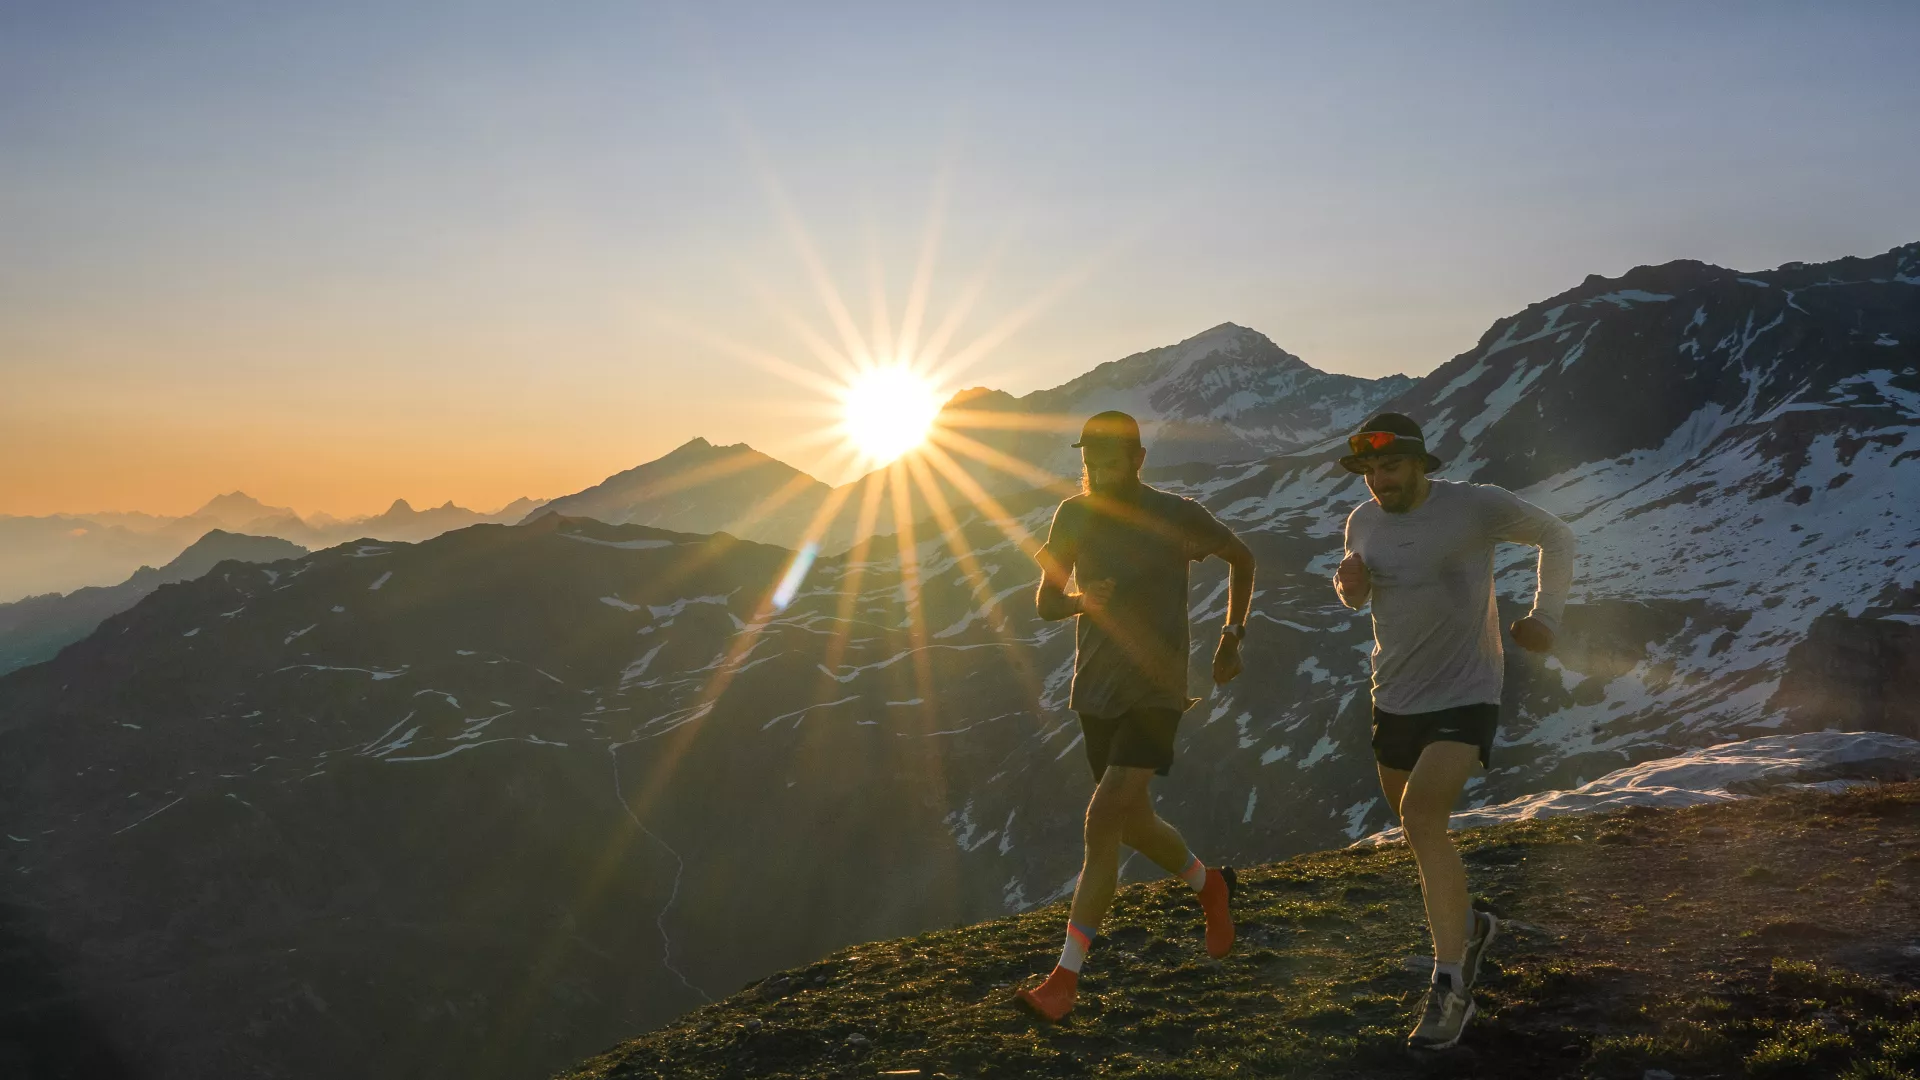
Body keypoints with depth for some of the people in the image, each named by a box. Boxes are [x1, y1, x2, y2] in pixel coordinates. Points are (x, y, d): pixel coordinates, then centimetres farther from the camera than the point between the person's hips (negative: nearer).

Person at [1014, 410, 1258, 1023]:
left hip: (1156, 690, -5)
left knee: (1105, 817, -19)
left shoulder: (1176, 517, -10)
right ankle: (1208, 886, 46)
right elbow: (1045, 603, 6)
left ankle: (1066, 975, -15)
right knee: (1132, 822, 16)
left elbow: (1241, 557, 8)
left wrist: (1232, 638, 4)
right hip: (1096, 690, 5)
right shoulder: (1074, 516, 0)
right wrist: (1080, 600, -17)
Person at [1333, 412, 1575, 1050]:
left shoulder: (1477, 505, -14)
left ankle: (1450, 989, -17)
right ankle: (1468, 925, 46)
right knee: (1419, 829, 17)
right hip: (1395, 699, 6)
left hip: (1464, 696, -6)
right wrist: (1349, 581, -6)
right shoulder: (1363, 523, 1)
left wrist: (1545, 617, -8)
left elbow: (1556, 537, 2)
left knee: (1422, 817, -24)